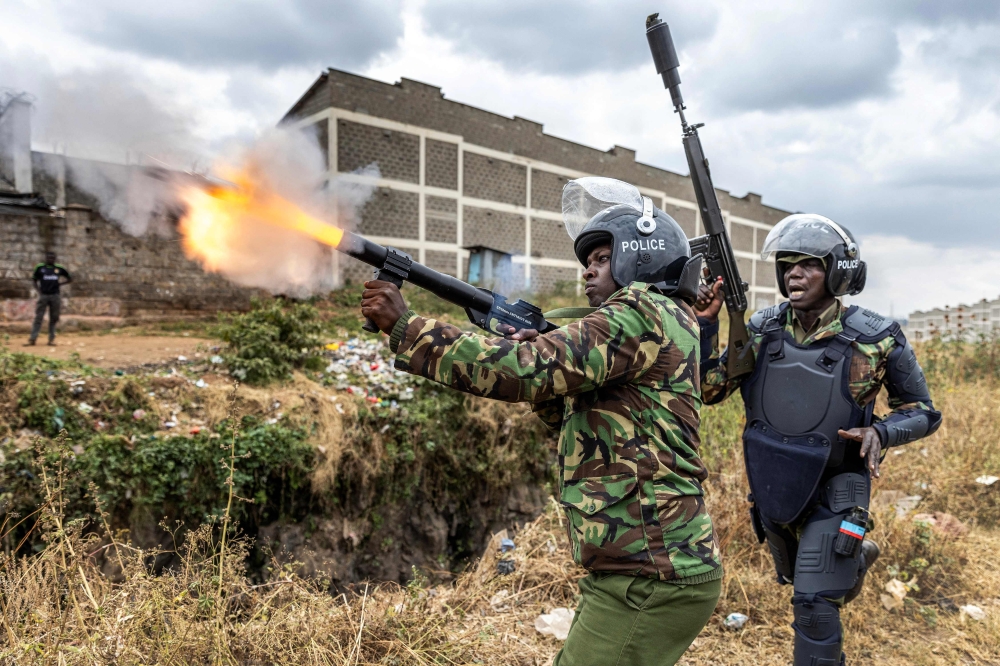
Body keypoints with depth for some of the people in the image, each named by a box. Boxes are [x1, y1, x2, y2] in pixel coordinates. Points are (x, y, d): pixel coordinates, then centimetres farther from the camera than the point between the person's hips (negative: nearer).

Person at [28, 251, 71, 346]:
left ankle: (52, 339, 10)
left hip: (55, 296, 1)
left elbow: (70, 279, 16)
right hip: (43, 295, -1)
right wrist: (38, 290, -2)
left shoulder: (59, 269, 8)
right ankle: (33, 338, -4)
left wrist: (60, 283, 2)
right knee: (38, 317, -4)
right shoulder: (40, 268, 5)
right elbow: (34, 280, 11)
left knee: (54, 318, 5)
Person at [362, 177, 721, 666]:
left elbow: (522, 371, -24)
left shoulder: (644, 314, -14)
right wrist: (538, 356, 4)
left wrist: (404, 326, -17)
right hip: (645, 568, 9)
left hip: (649, 580, -9)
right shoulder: (659, 324, 16)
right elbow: (591, 431, 18)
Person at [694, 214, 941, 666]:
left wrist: (880, 433, -27)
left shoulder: (876, 339, -17)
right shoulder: (763, 329, -9)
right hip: (773, 485, 5)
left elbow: (923, 412, -5)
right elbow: (708, 391, -10)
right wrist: (706, 323, -22)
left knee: (814, 604, -8)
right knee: (796, 576, 28)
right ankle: (857, 558, 60)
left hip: (834, 491, -5)